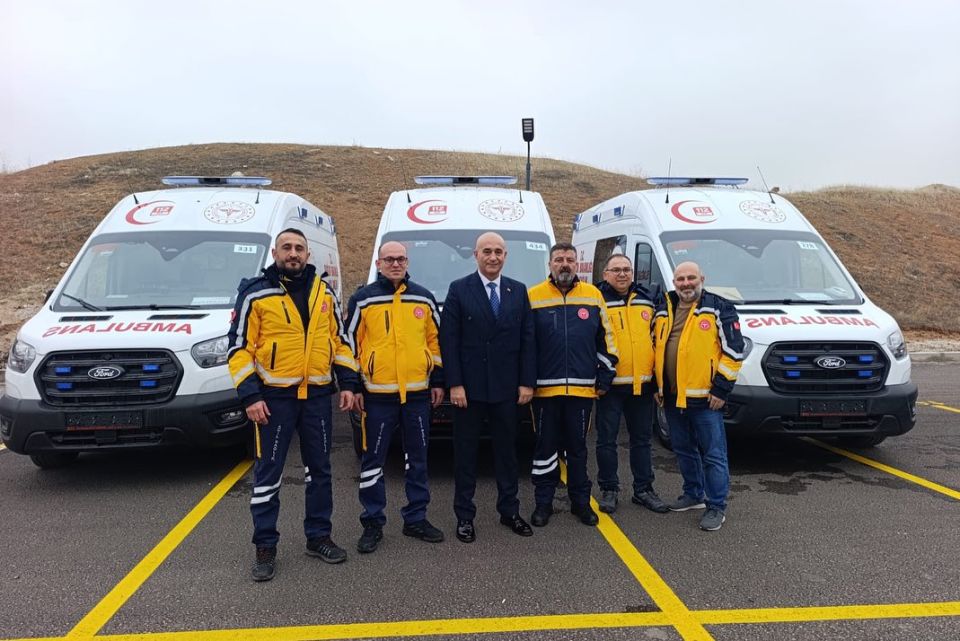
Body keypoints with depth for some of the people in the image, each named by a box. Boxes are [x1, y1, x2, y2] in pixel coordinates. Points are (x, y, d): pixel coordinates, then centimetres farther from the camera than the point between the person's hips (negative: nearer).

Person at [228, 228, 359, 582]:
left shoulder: (323, 291, 7)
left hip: (318, 395, 4)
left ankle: (318, 536, 27)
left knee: (319, 469, 12)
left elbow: (340, 340, 12)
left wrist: (348, 383, 5)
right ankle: (265, 546, 17)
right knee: (268, 473, 3)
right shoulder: (255, 293, -4)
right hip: (274, 396, -4)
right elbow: (239, 348, -5)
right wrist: (250, 395, -12)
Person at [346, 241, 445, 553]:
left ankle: (416, 518, 26)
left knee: (417, 459, 12)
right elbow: (351, 343, 1)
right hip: (377, 395, -2)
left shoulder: (423, 297, 7)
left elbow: (436, 340, 12)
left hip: (418, 393, 3)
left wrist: (438, 381, 9)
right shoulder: (362, 299, 0)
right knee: (373, 460, 5)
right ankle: (372, 523, 19)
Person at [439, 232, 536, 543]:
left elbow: (528, 340, 6)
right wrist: (454, 384, -12)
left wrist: (527, 382, 0)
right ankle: (464, 515, 18)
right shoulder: (459, 290, -3)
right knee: (465, 453, 7)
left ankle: (509, 510, 27)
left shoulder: (519, 291, 7)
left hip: (507, 388, 3)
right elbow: (448, 340, -6)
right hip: (469, 387, -3)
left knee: (507, 450, 13)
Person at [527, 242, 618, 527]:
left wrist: (604, 376, 6)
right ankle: (543, 503, 21)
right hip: (545, 388, -1)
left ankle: (580, 501, 25)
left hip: (582, 388, 2)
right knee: (546, 447, 9)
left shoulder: (593, 295, 6)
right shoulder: (533, 297, -1)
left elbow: (605, 340, 10)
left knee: (578, 447, 13)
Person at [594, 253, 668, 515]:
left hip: (642, 383, 4)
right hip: (610, 383, -4)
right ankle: (609, 490, 19)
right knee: (607, 439, 5)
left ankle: (643, 490, 25)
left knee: (642, 438, 13)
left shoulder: (646, 299, 12)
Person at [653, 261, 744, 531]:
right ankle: (693, 494, 33)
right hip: (671, 397, 6)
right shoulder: (663, 310, 11)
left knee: (714, 454, 0)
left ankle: (717, 506, 11)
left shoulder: (719, 308, -5)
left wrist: (721, 388, -11)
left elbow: (734, 351, -7)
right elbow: (655, 347, 19)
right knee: (684, 450, 18)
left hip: (705, 397, -6)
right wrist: (657, 385, 13)